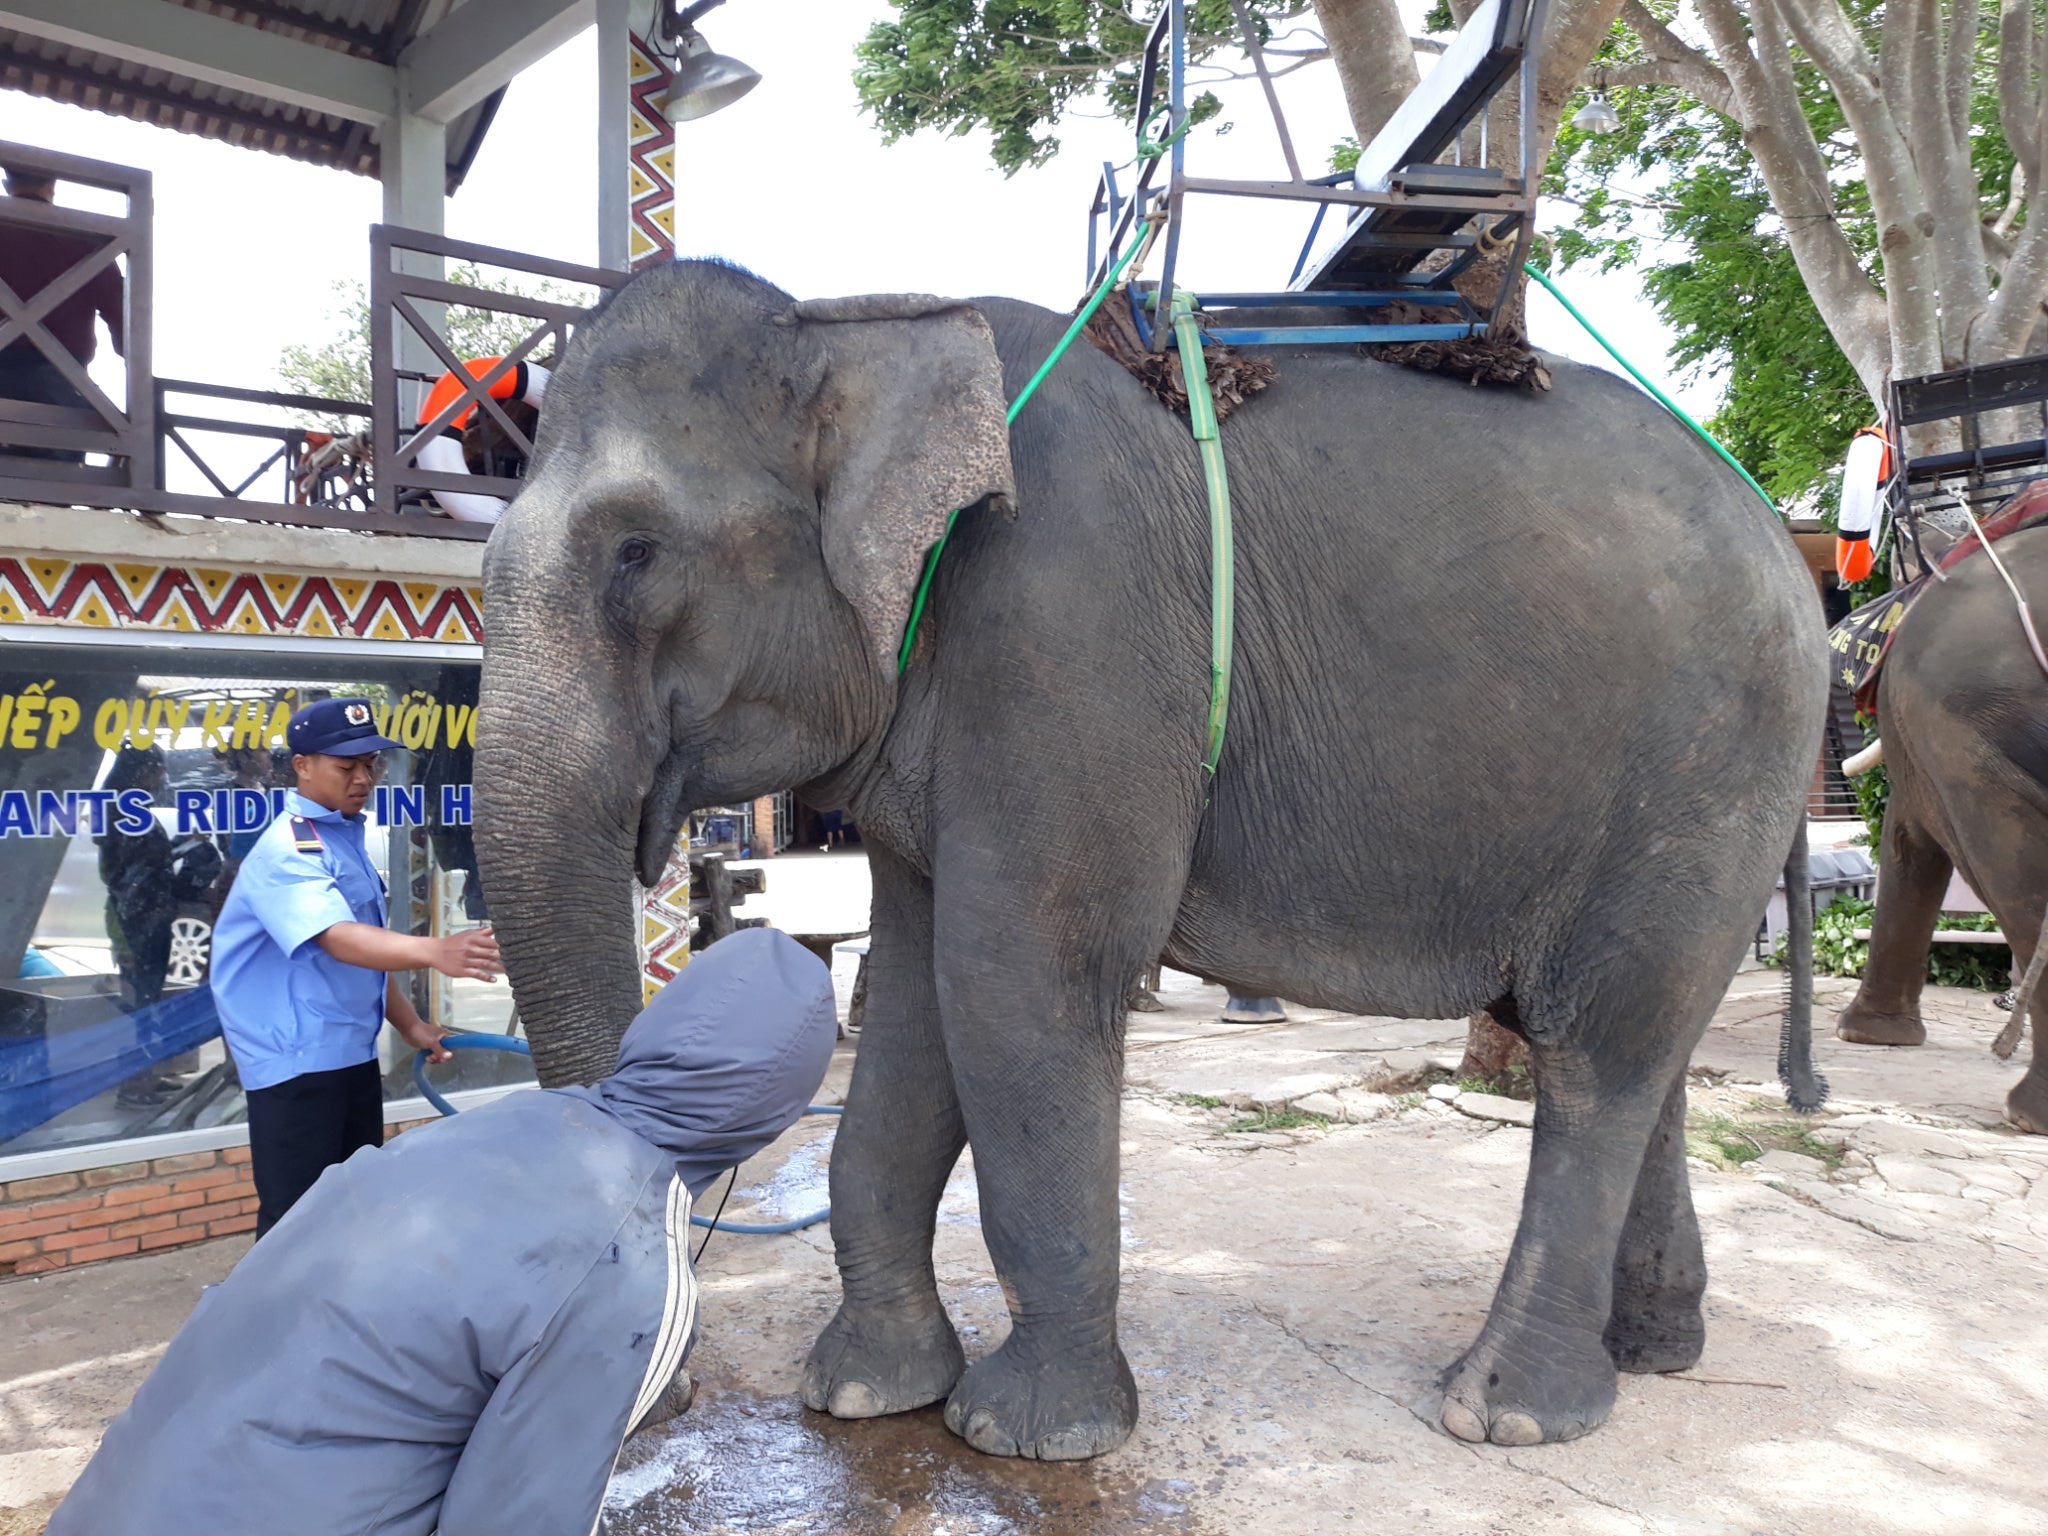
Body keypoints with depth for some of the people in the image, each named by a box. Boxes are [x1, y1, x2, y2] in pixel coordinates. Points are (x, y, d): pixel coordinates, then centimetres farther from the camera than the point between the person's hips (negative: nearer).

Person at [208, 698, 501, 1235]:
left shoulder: (347, 838, 12)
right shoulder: (289, 849, -18)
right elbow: (338, 939, -35)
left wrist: (411, 1025, 17)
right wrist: (434, 951, -51)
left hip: (352, 1052, 9)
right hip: (297, 1060, -9)